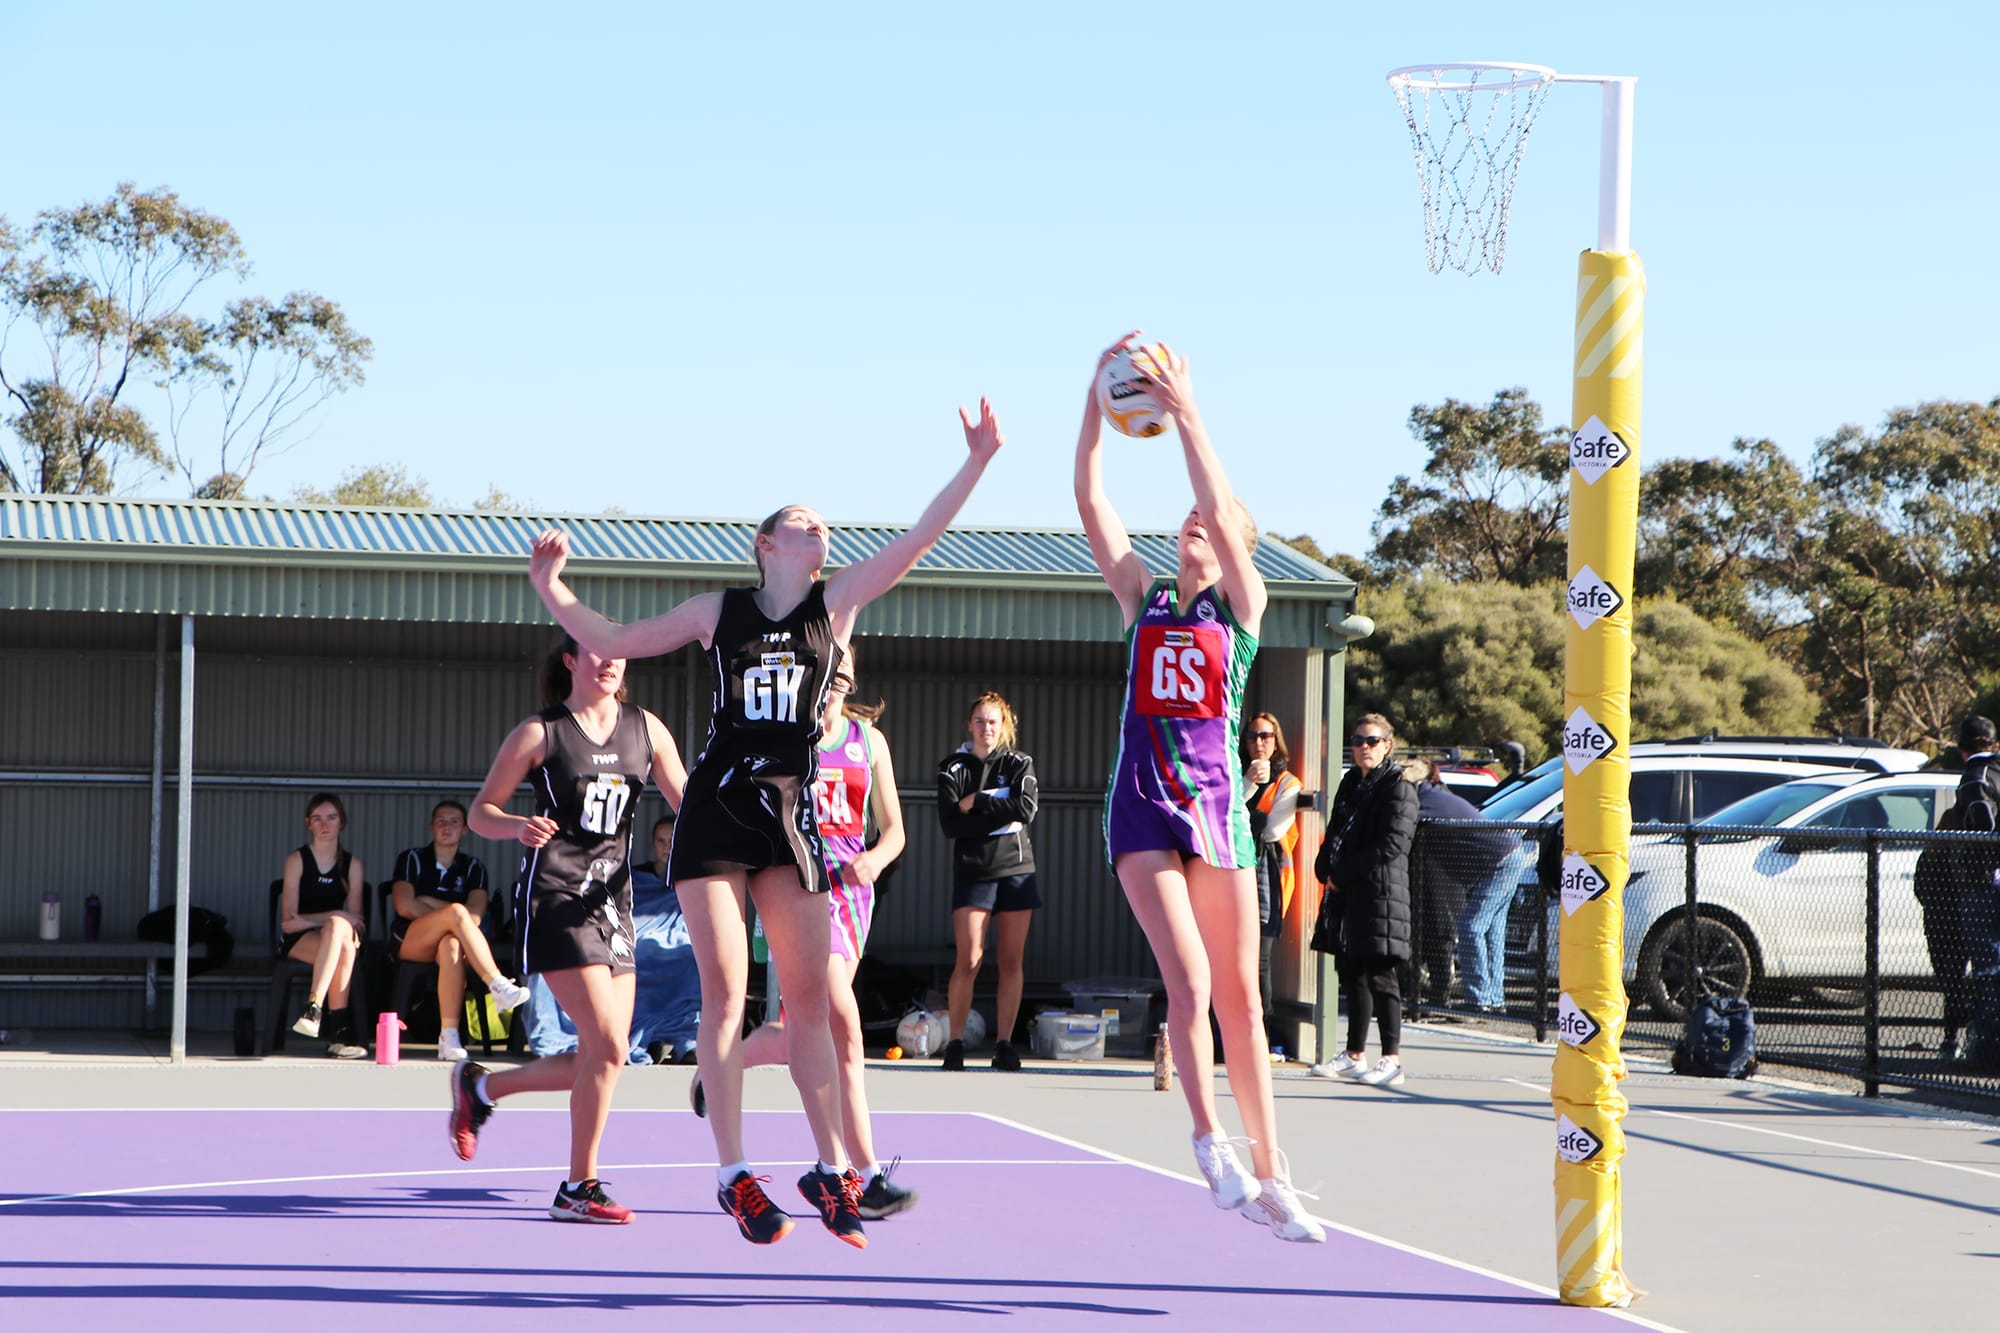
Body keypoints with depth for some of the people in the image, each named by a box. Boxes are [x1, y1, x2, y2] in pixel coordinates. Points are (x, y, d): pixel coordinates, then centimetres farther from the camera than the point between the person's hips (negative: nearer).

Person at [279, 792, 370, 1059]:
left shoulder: (352, 864, 10)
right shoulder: (297, 860, 2)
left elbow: (355, 918, 2)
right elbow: (289, 920, -5)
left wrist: (308, 921, -15)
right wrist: (338, 916, -15)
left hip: (337, 933, 2)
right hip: (298, 940, -2)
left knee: (336, 928, -36)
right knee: (343, 947, -35)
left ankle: (315, 1007, -42)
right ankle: (341, 1030, -42)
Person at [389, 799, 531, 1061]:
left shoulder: (473, 868, 13)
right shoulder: (412, 859, 10)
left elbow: (476, 916, -3)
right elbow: (405, 907, -6)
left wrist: (428, 902, -10)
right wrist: (449, 911, -6)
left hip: (452, 937, 1)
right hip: (409, 941, -1)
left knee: (451, 945, -40)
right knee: (457, 912, -34)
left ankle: (449, 1036, -51)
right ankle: (499, 986, -45)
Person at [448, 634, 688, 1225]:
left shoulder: (647, 729, 10)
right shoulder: (539, 734, -2)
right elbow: (481, 810, 2)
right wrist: (519, 827, -20)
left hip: (613, 899, 6)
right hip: (553, 897, -6)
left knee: (598, 1060, 3)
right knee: (607, 1046, -17)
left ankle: (480, 1086, 27)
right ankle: (578, 1188, -4)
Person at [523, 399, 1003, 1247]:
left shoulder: (837, 603, 10)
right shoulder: (719, 611, 9)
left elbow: (916, 542, 1)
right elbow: (613, 643, 15)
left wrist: (976, 464, -6)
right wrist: (552, 589, 3)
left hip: (791, 812, 1)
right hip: (715, 807, -1)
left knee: (810, 998, 0)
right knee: (725, 992, -6)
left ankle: (831, 1169, 6)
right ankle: (733, 1175, -4)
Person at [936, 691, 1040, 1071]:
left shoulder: (1019, 765, 8)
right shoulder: (953, 769, 5)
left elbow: (1025, 809, -9)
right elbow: (950, 824, -8)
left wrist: (975, 803, -10)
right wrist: (999, 816, -13)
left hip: (1016, 871, 2)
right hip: (972, 872, -1)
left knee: (1012, 962, -1)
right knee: (969, 961, -10)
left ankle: (1004, 1043, 4)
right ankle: (955, 1042, -3)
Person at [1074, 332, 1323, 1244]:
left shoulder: (1242, 605, 5)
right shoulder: (1144, 599, 11)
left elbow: (1221, 505, -11)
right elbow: (1089, 500, 3)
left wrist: (1186, 413, -14)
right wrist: (1097, 402, -5)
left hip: (1217, 803, -1)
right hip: (1142, 806, 1)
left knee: (1239, 995, 3)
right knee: (1188, 980, -14)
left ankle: (1269, 1174, 8)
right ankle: (1211, 1143, -4)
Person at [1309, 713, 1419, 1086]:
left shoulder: (1398, 787, -5)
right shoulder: (1350, 783, 19)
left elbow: (1391, 845, -13)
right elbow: (1335, 834, 23)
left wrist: (1342, 875, -12)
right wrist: (1327, 870, 3)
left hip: (1381, 893, -8)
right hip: (1347, 896, 8)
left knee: (1379, 975, -11)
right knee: (1352, 974, 12)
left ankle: (1392, 1059, -11)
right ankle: (1355, 1055, 20)